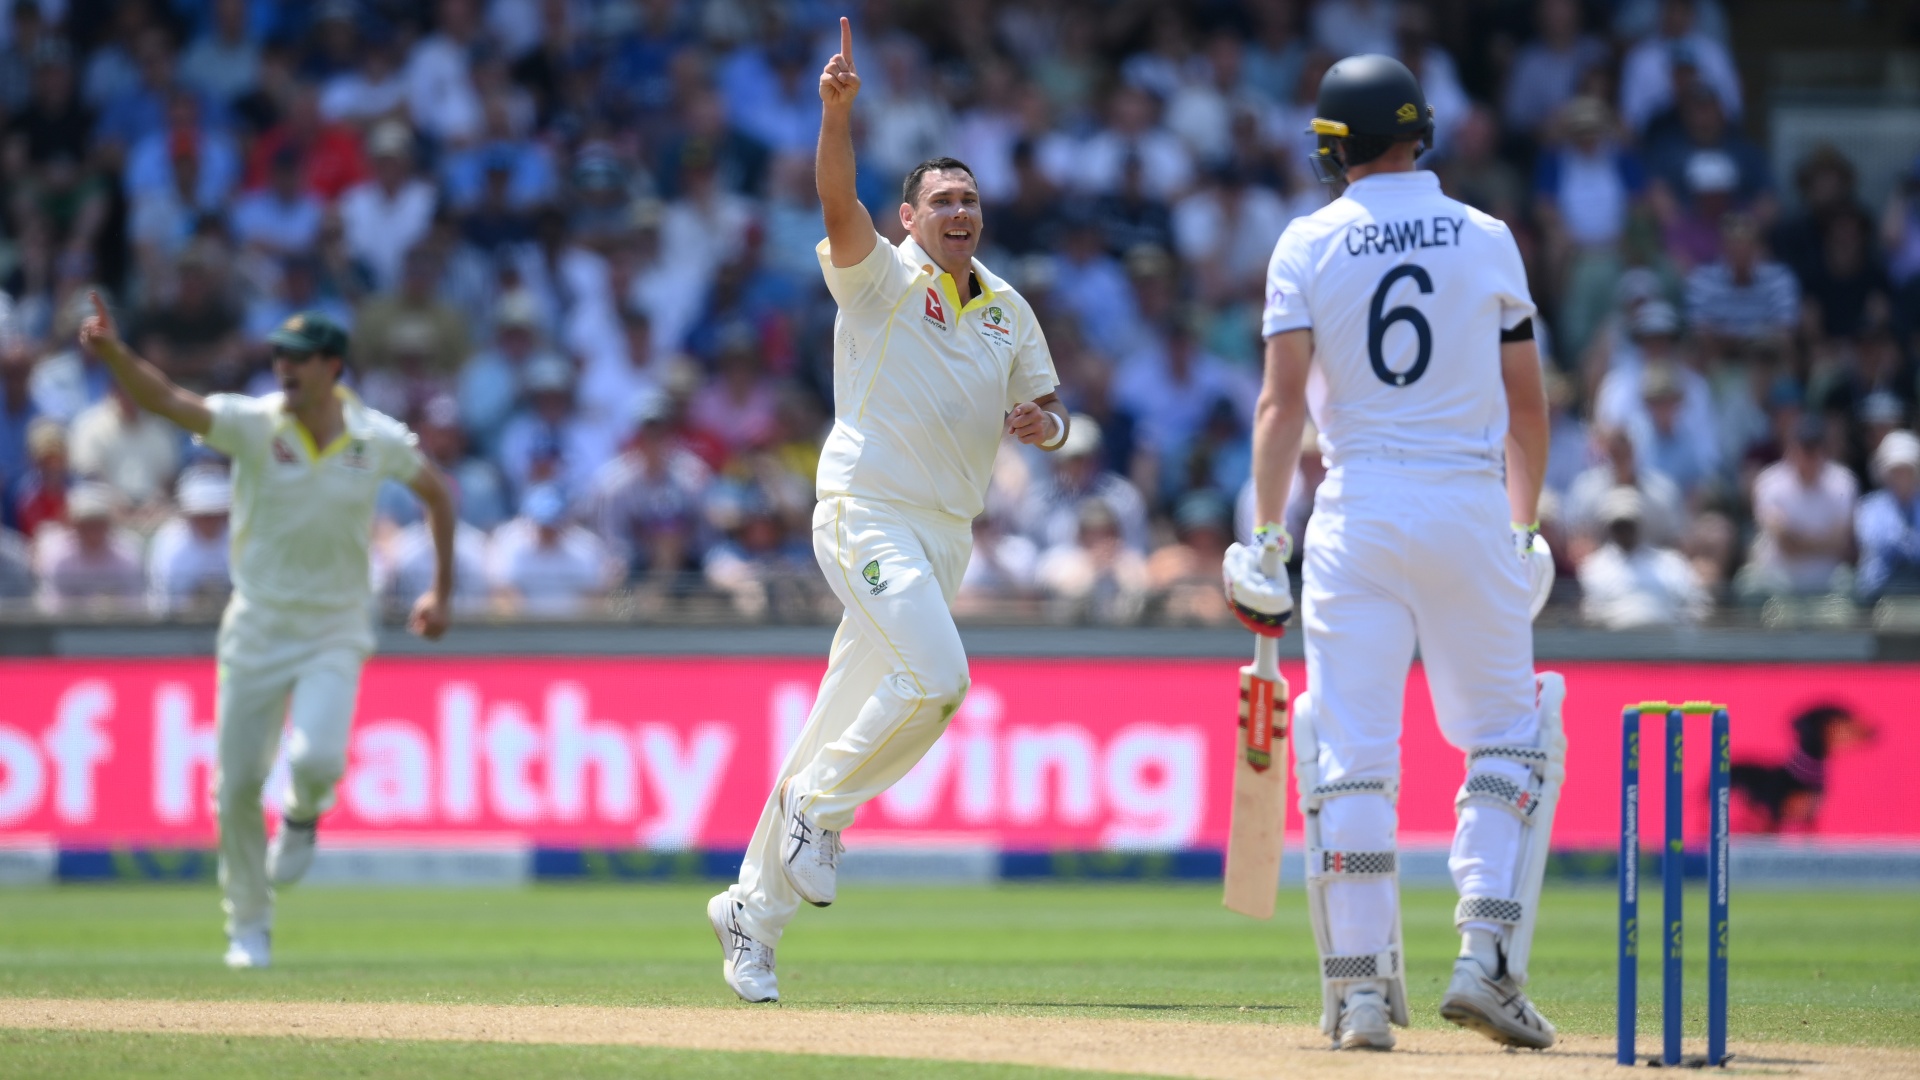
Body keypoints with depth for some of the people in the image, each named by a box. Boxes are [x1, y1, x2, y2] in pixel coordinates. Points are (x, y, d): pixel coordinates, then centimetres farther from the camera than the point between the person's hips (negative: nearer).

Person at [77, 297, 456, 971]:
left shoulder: (379, 440, -7)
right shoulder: (254, 424, -12)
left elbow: (435, 493, 12)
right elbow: (167, 400, -27)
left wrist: (441, 591, 12)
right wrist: (113, 354, -46)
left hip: (335, 631, -1)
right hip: (257, 629, 1)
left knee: (316, 758, -25)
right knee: (237, 786, 3)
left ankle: (303, 815, 13)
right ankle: (249, 928, 24)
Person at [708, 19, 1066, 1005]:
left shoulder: (1008, 312, 14)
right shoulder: (880, 276, -4)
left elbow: (1048, 414, 21)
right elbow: (837, 200, -22)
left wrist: (1038, 422, -4)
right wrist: (836, 111, -40)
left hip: (946, 534, 6)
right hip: (867, 510, -6)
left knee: (844, 724, 7)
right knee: (936, 675, -26)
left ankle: (753, 909, 14)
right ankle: (821, 808, -4)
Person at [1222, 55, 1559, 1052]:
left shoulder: (1309, 244, 2)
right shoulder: (1487, 240, 5)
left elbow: (1284, 397, -5)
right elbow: (1526, 401, 8)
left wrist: (1265, 535, -3)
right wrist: (1526, 526, 18)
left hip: (1356, 510, 0)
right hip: (1471, 506, 0)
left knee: (1351, 750, 2)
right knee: (1509, 737, 11)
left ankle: (1360, 987, -2)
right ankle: (1487, 957, -4)